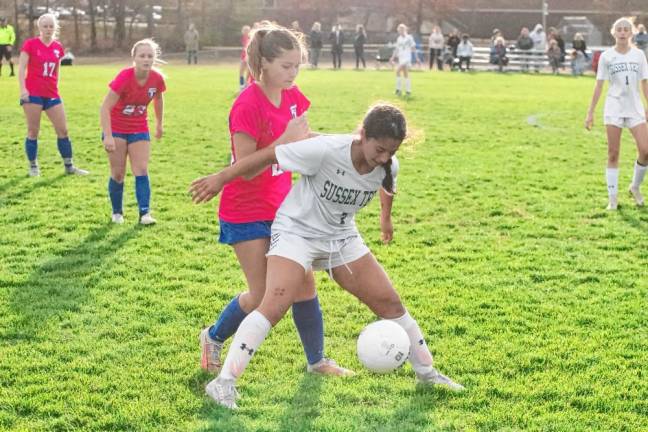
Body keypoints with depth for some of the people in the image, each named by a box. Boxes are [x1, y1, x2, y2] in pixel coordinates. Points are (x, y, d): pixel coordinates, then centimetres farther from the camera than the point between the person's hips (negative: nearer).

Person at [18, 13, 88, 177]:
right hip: (33, 93, -5)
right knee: (33, 131, 1)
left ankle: (69, 166, 13)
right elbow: (22, 67, -8)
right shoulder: (30, 44, -5)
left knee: (63, 130, 4)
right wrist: (23, 88, -16)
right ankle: (33, 166, 13)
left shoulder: (58, 47, 8)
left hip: (52, 94, 5)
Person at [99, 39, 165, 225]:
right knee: (118, 173, 1)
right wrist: (108, 137, -34)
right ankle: (117, 212, 17)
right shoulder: (124, 77, -27)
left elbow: (158, 99, 9)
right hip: (116, 129, -3)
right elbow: (105, 107, -27)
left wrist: (159, 124, 19)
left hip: (139, 129, 3)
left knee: (142, 170, -8)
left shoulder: (157, 79, -14)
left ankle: (145, 213, -8)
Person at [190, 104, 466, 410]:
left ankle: (426, 373, 24)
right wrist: (221, 178, -18)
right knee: (274, 306, -24)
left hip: (342, 238, 6)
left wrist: (386, 217, 32)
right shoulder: (327, 150, -30)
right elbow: (270, 155, -23)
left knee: (391, 303, 6)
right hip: (296, 232, -6)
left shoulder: (389, 166, -12)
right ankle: (223, 383, -19)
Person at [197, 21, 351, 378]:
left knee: (304, 282, 6)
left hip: (281, 207, 7)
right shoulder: (248, 105, -22)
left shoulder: (292, 96, 0)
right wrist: (285, 139, -30)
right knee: (261, 295, -1)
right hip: (246, 213, -6)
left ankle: (316, 360, 20)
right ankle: (213, 338, 26)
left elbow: (302, 140, 16)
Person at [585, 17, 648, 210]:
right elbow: (599, 85, 3)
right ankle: (612, 198, 7)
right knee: (613, 154, -1)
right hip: (614, 110, -1)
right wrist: (590, 112, 0)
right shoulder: (606, 56, 1)